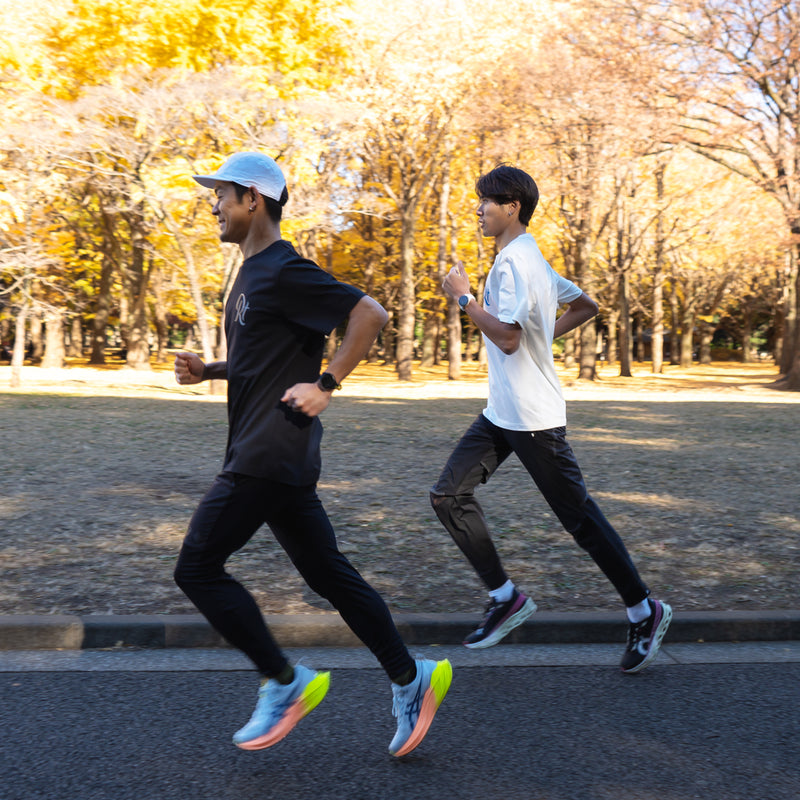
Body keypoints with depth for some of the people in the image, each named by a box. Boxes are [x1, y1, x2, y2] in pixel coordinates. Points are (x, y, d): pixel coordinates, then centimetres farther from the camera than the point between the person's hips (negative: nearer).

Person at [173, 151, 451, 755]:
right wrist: (207, 371, 13)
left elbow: (370, 314, -20)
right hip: (267, 455, 10)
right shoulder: (253, 273, 18)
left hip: (270, 456, -10)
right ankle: (410, 679, 17)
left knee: (197, 568, -4)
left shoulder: (284, 271, -13)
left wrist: (326, 386, -19)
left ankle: (284, 682, 6)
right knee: (328, 574, 11)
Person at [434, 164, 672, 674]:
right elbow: (586, 306, 23)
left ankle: (645, 612, 15)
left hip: (533, 417, -10)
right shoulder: (531, 259, 15)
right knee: (449, 495, 4)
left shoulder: (514, 260, -16)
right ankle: (506, 598, 11)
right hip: (502, 413, 10)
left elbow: (507, 337, -25)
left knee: (579, 516, -1)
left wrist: (464, 297, -15)